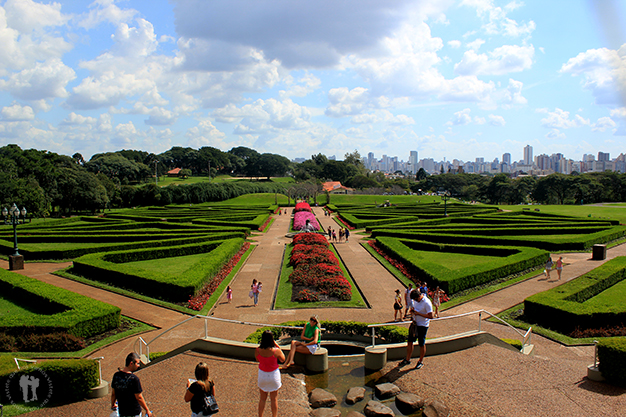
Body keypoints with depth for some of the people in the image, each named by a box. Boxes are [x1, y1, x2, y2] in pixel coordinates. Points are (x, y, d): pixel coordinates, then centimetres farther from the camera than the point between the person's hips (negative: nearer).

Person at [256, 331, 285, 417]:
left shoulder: (258, 350, -19)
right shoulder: (276, 351, -24)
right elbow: (283, 359, -4)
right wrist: (278, 347, -4)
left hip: (262, 375, 2)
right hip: (273, 375, -2)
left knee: (262, 399, 20)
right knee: (274, 399, 17)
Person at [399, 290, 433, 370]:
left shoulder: (427, 302, -22)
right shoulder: (414, 300, 1)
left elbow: (431, 316, -23)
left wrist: (418, 313, -25)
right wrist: (412, 311, -6)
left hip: (423, 325, -7)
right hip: (414, 323, 7)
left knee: (422, 344, 7)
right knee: (410, 341, 11)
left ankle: (421, 361, 25)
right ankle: (407, 359, 27)